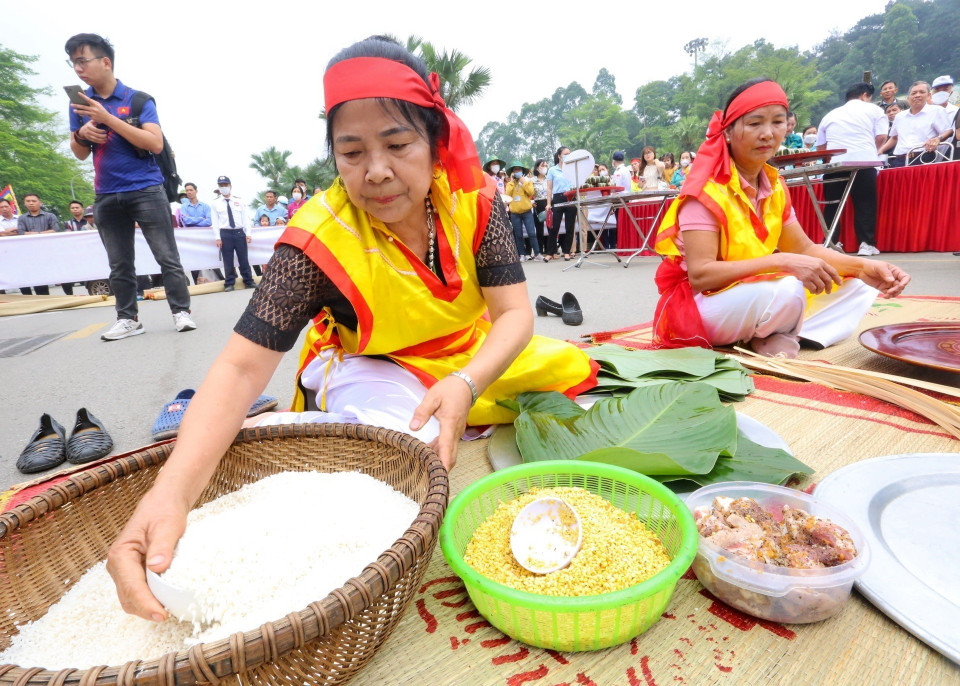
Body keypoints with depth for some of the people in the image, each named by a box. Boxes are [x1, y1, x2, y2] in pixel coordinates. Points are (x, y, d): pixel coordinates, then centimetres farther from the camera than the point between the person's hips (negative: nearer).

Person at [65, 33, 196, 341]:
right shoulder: (78, 102, 11)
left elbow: (155, 144, -15)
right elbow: (80, 154, 15)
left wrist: (108, 118, -18)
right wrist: (81, 134, -6)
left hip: (146, 189, -4)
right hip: (106, 196, 5)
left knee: (167, 256, -4)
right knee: (119, 264, 6)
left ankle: (181, 311, 4)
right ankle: (127, 319, 13)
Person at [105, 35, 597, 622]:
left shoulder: (475, 202, -19)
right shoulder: (320, 241, -26)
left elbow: (515, 313, -19)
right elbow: (241, 368, -30)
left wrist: (465, 385, -39)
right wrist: (171, 492, -46)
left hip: (475, 358, 4)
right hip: (371, 367, -3)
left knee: (570, 370, -1)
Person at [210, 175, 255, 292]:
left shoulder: (239, 201, 10)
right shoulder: (215, 203, 6)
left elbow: (245, 218, 7)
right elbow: (215, 221, 2)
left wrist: (248, 233, -2)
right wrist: (217, 237, -6)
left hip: (239, 232, 1)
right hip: (225, 234, -1)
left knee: (243, 259, 4)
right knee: (228, 260, 3)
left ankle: (248, 281, 12)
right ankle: (229, 283, 10)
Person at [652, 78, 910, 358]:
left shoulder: (774, 184, 5)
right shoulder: (707, 188, -18)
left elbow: (803, 248, 10)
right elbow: (699, 274, -26)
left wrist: (864, 267, -7)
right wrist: (781, 263, -30)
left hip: (757, 296, 8)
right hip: (699, 305, -8)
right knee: (785, 290, -34)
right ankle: (780, 336, -3)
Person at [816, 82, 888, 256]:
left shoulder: (830, 115, 24)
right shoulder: (873, 110, 16)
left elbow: (820, 146, 20)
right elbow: (882, 137, 5)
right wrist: (872, 150, 24)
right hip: (864, 162, -2)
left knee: (832, 205, 6)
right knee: (865, 204, 2)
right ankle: (866, 243, -1)